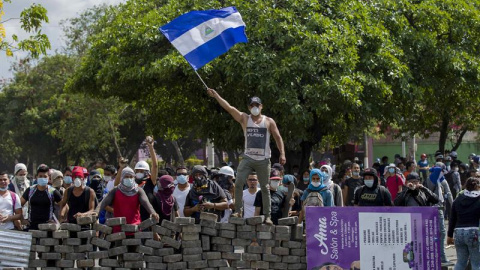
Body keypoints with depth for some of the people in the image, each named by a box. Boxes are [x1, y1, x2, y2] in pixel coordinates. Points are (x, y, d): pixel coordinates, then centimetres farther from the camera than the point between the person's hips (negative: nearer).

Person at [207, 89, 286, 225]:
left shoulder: (269, 121, 5)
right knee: (238, 184, -12)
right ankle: (238, 210, -5)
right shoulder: (244, 119, 5)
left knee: (265, 188, 3)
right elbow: (229, 108, -2)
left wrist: (282, 154, -7)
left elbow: (278, 138, 4)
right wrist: (216, 96, -11)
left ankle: (267, 215, 7)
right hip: (248, 158, 1)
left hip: (263, 160, -1)